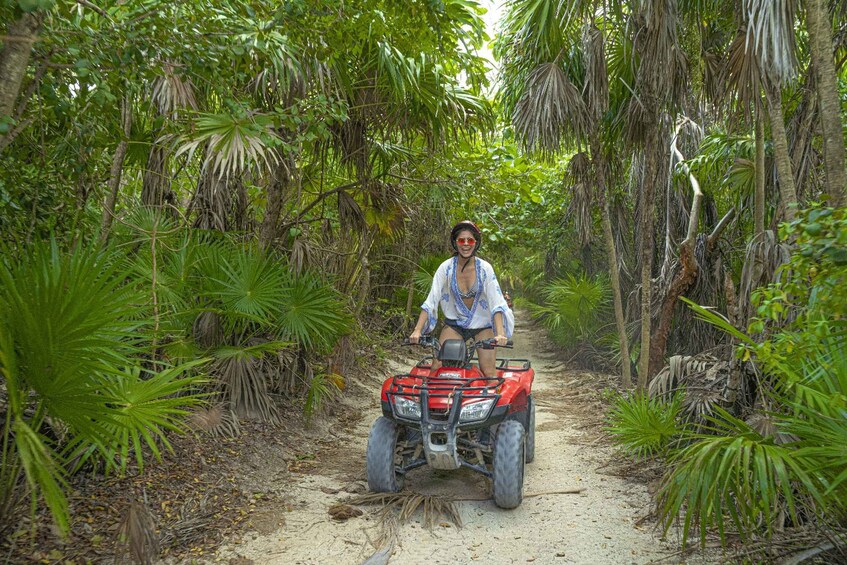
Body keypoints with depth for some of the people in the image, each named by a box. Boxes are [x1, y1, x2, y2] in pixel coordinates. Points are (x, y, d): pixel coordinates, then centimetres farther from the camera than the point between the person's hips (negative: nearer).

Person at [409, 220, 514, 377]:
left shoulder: (485, 268, -14)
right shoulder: (446, 268, -12)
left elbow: (496, 302, -20)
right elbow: (430, 301, -16)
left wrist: (500, 334, -33)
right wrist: (417, 330, -27)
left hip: (482, 324, -1)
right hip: (454, 324, 1)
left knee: (489, 371, -14)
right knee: (436, 368, -13)